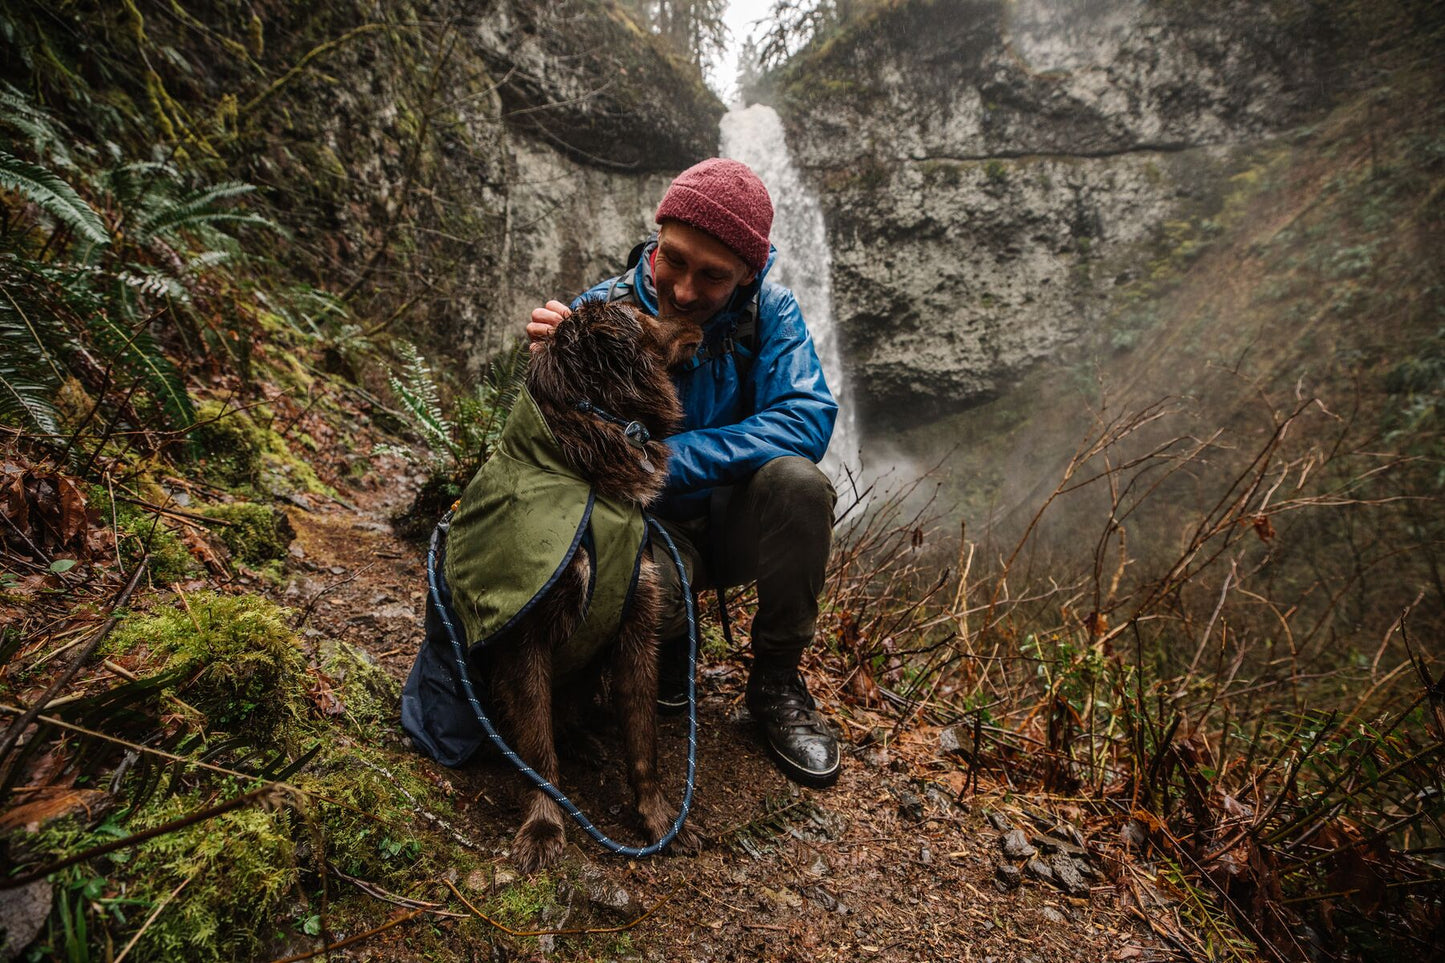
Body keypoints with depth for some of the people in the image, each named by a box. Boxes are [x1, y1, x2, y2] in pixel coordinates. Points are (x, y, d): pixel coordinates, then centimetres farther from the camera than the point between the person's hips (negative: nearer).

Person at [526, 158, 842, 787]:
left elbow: (807, 418, -24)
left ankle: (776, 677, -7)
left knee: (798, 481, -32)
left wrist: (672, 458, -30)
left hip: (735, 522, 2)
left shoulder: (767, 310, -11)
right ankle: (669, 640, 6)